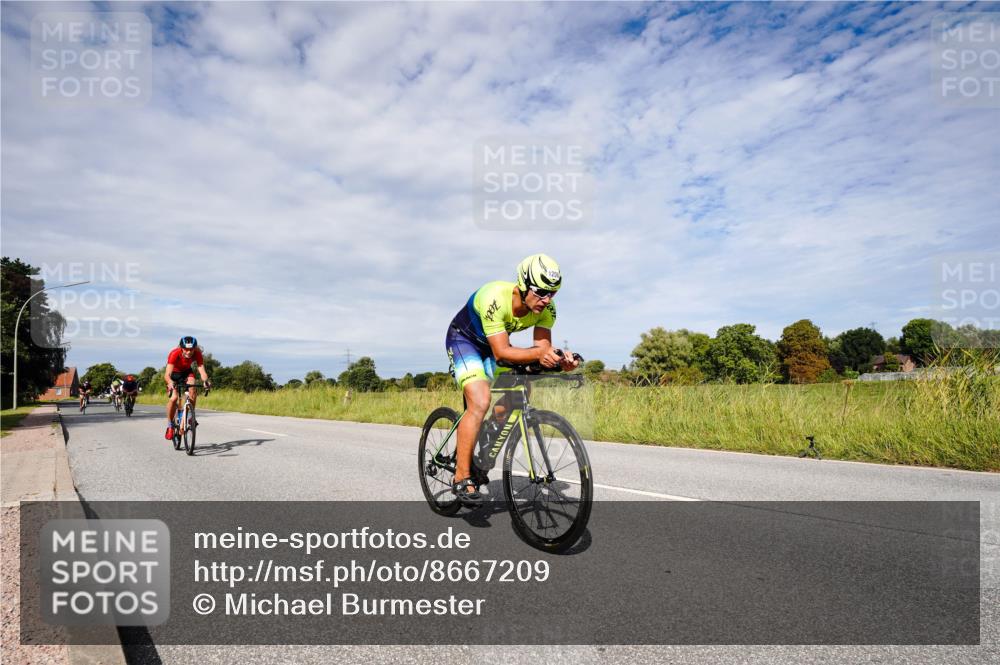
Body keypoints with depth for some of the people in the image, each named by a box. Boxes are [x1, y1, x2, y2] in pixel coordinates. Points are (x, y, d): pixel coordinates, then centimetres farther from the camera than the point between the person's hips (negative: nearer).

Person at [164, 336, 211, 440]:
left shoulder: (197, 354, -28)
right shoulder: (175, 354, -35)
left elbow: (202, 371, -37)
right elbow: (167, 374, -43)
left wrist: (205, 381, -58)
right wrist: (170, 382, -65)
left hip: (187, 372, 2)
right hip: (174, 373, -2)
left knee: (192, 391, -28)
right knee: (174, 398, -21)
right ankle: (170, 426, -2)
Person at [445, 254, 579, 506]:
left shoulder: (546, 309, -21)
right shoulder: (495, 298, -38)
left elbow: (543, 347, -23)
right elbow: (501, 352, -39)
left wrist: (559, 360, -45)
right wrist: (538, 353, -54)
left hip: (494, 344, 6)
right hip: (464, 339, -6)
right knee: (480, 403, -24)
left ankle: (473, 456, 18)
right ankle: (461, 477, -14)